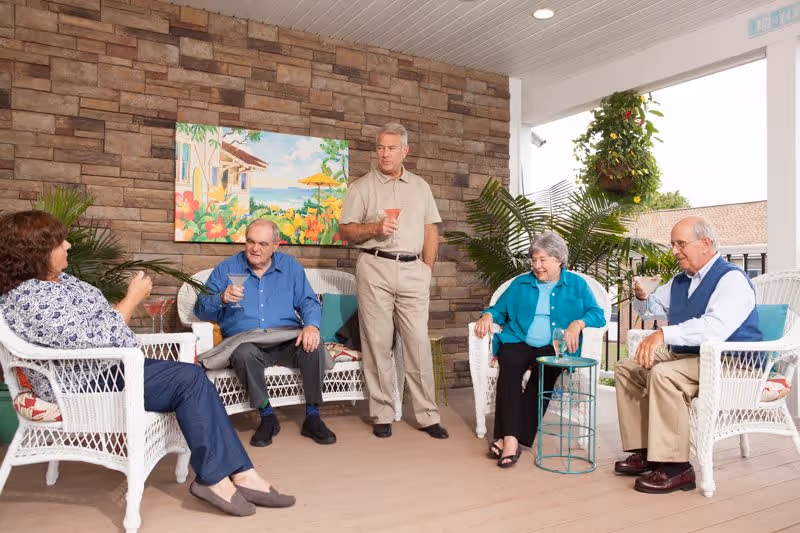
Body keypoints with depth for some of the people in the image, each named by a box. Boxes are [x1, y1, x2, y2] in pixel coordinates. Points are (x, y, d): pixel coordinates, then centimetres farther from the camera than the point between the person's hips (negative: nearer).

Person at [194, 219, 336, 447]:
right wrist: (222, 298, -14)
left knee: (313, 346, -29)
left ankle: (312, 417, -13)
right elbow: (201, 309, 8)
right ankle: (267, 416, -16)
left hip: (287, 340, 1)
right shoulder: (227, 269, 10)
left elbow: (308, 302, 6)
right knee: (244, 353, -36)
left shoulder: (290, 266, 14)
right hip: (245, 340, -1)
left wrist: (311, 325, -15)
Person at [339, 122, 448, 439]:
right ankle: (382, 415, 9)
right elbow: (346, 230, 2)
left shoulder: (420, 187, 16)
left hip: (413, 270, 2)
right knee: (377, 343, 0)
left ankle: (427, 416, 7)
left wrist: (427, 268, 6)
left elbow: (431, 230, 15)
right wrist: (375, 228, -15)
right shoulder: (361, 187, 6)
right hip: (375, 268, -2)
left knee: (419, 342, 0)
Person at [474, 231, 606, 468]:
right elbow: (500, 309, 21)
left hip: (553, 347, -1)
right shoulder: (521, 284, 22)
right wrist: (487, 316, -1)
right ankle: (511, 439, -38)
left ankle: (509, 438, -35)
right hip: (519, 342, 2)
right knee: (510, 364, -33)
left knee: (544, 372, -35)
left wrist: (578, 323, -16)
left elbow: (597, 314, 5)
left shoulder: (577, 285, 15)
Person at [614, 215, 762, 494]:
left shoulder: (731, 279, -15)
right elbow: (652, 307, 29)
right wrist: (642, 296, 4)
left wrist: (664, 334, -40)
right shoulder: (680, 281, 13)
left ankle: (675, 467, -24)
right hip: (686, 357, 10)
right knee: (626, 368, 5)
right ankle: (645, 452, 2)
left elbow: (716, 327, -34)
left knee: (663, 374, -33)